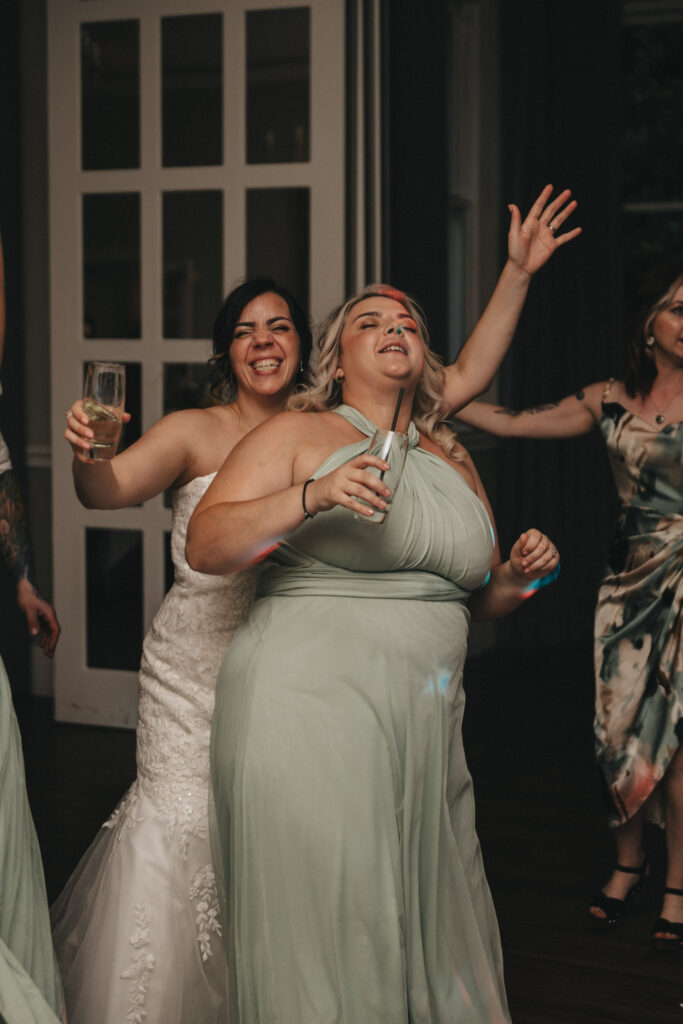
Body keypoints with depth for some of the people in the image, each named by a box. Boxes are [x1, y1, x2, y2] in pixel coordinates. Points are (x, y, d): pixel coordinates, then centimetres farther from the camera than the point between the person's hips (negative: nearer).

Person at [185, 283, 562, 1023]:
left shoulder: (453, 460, 18)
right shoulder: (296, 435, 2)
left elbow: (481, 596, 28)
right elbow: (204, 547, -8)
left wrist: (520, 576, 5)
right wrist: (313, 496, -21)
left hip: (424, 729, 5)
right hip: (308, 715, -5)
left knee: (430, 923, 7)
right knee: (325, 924, -5)